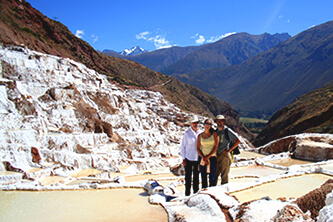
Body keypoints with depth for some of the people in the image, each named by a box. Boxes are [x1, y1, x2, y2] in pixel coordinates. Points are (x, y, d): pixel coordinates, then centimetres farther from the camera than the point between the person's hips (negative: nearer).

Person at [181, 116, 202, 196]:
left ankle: (196, 193, 26)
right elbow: (183, 146, -5)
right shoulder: (187, 133, -9)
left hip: (197, 158, 3)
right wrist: (183, 159, -7)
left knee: (196, 176, 13)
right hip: (188, 158, -3)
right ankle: (187, 194, 16)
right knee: (188, 176, 5)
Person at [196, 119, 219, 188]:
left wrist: (208, 157, -12)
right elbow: (198, 148, 2)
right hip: (202, 158, 2)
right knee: (203, 178, 5)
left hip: (212, 158, -2)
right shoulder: (200, 135, 5)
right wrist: (204, 158, -11)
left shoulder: (214, 134, 0)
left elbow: (216, 147, -6)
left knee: (212, 179, -5)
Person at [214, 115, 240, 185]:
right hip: (216, 155, 5)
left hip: (224, 155, -5)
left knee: (224, 175, 2)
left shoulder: (227, 131, -7)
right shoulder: (216, 130, 10)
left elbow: (238, 141, -9)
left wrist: (229, 150, -12)